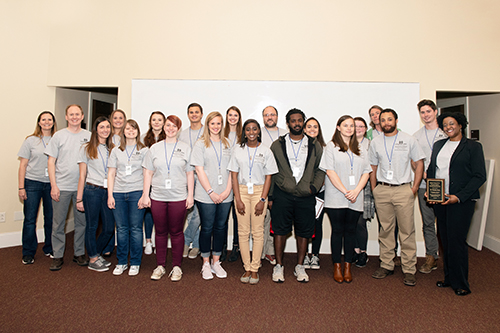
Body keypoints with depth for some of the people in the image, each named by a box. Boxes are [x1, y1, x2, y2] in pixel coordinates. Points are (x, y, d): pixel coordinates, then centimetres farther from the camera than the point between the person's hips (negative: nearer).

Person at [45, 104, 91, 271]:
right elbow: (51, 161, 1)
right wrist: (53, 185, -7)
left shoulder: (89, 136, 5)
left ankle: (79, 253, 21)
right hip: (61, 187, -1)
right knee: (58, 223, 4)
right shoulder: (59, 135, 3)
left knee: (81, 222, 8)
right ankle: (58, 256, 16)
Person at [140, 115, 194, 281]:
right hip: (157, 197, 2)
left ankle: (176, 267, 18)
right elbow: (148, 173, 9)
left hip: (178, 197, -1)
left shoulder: (185, 148, 6)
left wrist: (190, 194, -1)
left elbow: (190, 173, 5)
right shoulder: (155, 148, 9)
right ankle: (160, 266, 23)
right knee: (160, 232, 10)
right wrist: (145, 195, 4)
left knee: (176, 232, 5)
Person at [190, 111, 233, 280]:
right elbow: (199, 170, -6)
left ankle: (216, 262, 23)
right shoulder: (201, 144, 1)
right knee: (207, 228, 4)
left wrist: (227, 190, -6)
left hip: (225, 196, 3)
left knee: (220, 227, 9)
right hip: (206, 195, -3)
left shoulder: (227, 144, 10)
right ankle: (206, 264, 19)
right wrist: (211, 192, -12)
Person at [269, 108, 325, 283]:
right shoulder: (277, 145, 8)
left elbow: (321, 169, 10)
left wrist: (314, 187, -7)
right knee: (280, 230, 3)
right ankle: (279, 266, 18)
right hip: (282, 195, -1)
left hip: (306, 196, 1)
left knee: (304, 232, 7)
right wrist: (270, 196, 2)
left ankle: (299, 267, 22)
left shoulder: (315, 145, 10)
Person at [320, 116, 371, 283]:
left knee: (350, 230, 7)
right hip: (336, 198, -3)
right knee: (337, 230, 3)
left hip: (354, 199, 4)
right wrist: (345, 191, -13)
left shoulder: (359, 149, 15)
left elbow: (366, 172, 8)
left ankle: (348, 266, 18)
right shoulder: (331, 146, 3)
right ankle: (337, 267, 14)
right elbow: (330, 171, -7)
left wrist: (356, 191, -8)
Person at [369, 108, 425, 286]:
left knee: (407, 230, -1)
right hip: (382, 190, 2)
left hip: (403, 190, -2)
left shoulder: (408, 140, 3)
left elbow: (419, 163, 5)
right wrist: (374, 190, 7)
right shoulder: (375, 142, 10)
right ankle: (386, 265, 18)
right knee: (385, 229, 8)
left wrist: (414, 188, -2)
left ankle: (409, 269, 8)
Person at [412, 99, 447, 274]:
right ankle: (431, 257, 13)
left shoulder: (446, 132, 5)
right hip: (424, 184, 2)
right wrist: (424, 174, -8)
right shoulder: (416, 136, 12)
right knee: (428, 222, 5)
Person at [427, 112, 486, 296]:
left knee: (457, 240, -4)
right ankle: (449, 278, 23)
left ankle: (460, 283, 12)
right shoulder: (438, 145, 15)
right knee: (445, 240, 9)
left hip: (461, 201, -5)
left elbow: (480, 176, -6)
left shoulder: (473, 146, -1)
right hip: (439, 200, 5)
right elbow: (431, 170, 17)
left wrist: (459, 196, -14)